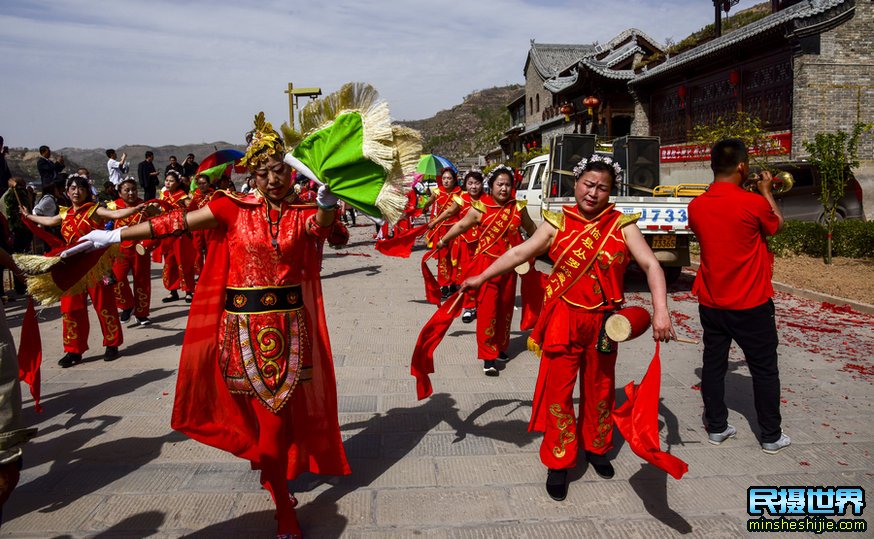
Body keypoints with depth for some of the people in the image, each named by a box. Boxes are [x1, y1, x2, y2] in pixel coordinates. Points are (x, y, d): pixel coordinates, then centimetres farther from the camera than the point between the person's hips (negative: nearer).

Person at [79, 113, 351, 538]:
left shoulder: (303, 213, 0)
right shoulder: (235, 208, -2)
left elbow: (321, 223, -23)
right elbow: (178, 222, 0)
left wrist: (327, 204, -46)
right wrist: (115, 236, 1)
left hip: (290, 323, 2)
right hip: (245, 326, -2)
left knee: (290, 404, 13)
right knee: (267, 412, 3)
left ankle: (277, 468, 43)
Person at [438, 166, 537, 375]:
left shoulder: (518, 208, 1)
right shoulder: (480, 208, -7)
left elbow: (530, 228, 18)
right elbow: (461, 226, 6)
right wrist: (443, 241, 14)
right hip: (486, 263, -4)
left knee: (505, 308, 13)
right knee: (487, 309, -5)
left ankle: (500, 347, 30)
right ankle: (488, 356, 0)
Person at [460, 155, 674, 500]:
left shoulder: (622, 226, -3)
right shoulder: (558, 223, -2)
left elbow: (651, 265, -9)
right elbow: (520, 252, -2)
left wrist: (660, 311, -22)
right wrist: (481, 278, -6)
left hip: (603, 321, 1)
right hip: (562, 319, -1)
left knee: (599, 388, 17)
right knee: (558, 390, 3)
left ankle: (596, 448, 40)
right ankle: (559, 463, 18)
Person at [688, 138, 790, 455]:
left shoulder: (696, 206, -4)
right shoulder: (754, 203, -18)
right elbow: (777, 226, 3)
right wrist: (766, 191, 16)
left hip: (711, 303, 4)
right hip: (751, 304, -4)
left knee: (713, 364, 13)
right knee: (764, 369, 10)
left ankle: (716, 427, 22)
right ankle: (771, 436, 21)